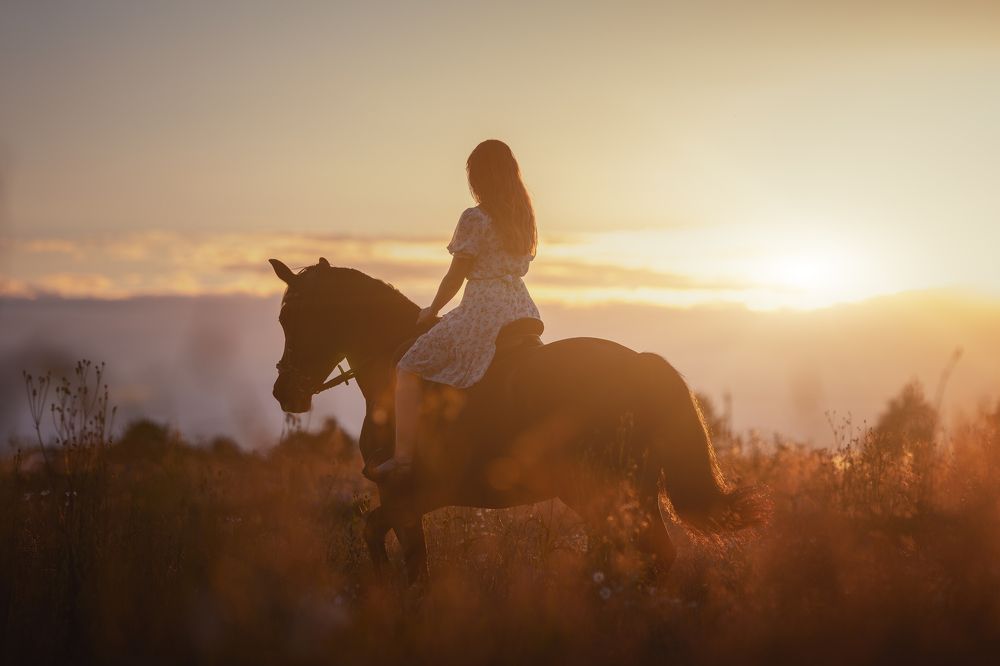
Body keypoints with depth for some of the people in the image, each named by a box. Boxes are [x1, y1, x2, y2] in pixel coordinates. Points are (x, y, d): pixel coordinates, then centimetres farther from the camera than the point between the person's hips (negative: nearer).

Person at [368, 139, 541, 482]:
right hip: (522, 310, 8)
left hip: (482, 313, -8)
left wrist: (432, 311, 8)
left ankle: (403, 458, -11)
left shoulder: (474, 219, -11)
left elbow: (456, 276, -8)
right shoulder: (525, 217, 10)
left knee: (409, 369, -3)